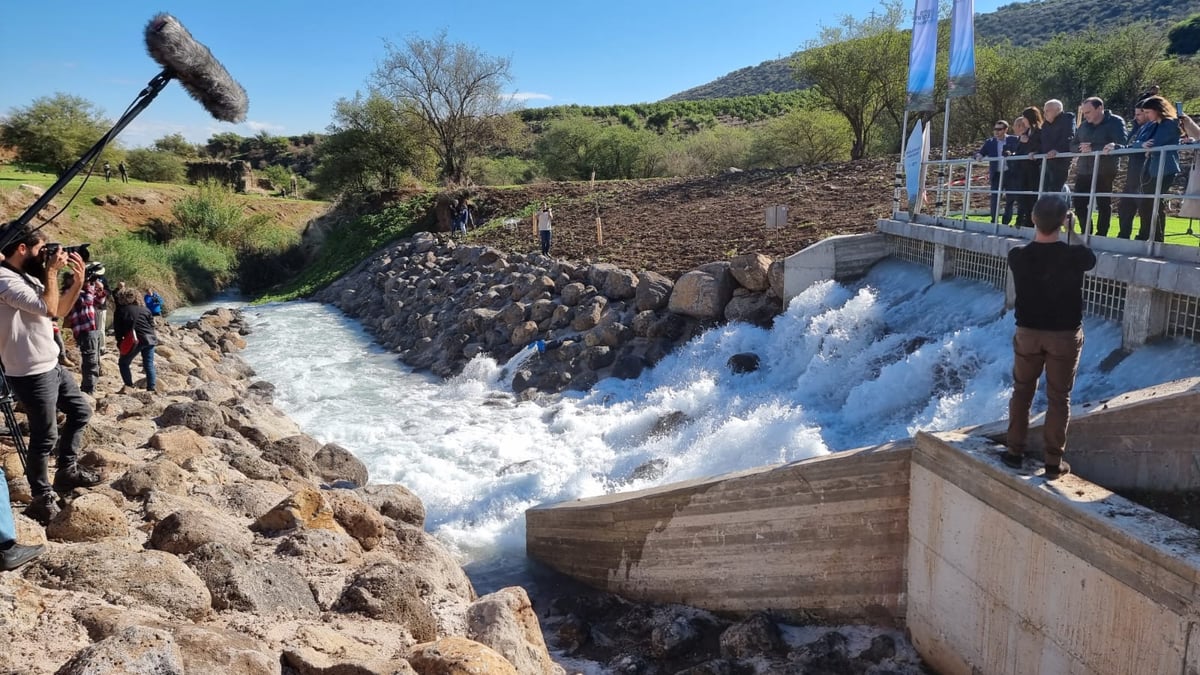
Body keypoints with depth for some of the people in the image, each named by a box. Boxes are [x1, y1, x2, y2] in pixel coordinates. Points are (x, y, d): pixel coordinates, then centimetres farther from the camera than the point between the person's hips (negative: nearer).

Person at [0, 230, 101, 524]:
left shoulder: (28, 277, 12)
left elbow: (60, 311, 17)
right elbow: (48, 308, -26)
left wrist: (78, 282, 4)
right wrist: (51, 271, -16)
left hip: (51, 366, 10)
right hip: (31, 374, -10)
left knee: (81, 411, 20)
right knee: (44, 437, -2)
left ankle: (67, 470, 30)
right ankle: (43, 499, 11)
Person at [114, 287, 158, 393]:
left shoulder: (120, 311, 3)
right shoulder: (144, 309, 13)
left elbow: (117, 329, 2)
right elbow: (152, 324, 11)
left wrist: (120, 342, 10)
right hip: (150, 339, 4)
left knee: (123, 363, 14)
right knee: (149, 364, 10)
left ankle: (129, 387, 8)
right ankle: (152, 387, 1)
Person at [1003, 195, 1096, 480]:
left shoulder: (1017, 256, -13)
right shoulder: (1075, 256, -17)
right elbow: (1090, 259, 9)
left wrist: (1041, 228, 17)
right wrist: (1070, 231, 17)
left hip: (1028, 333, 1)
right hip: (1065, 336, -1)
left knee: (1021, 392, 17)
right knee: (1058, 398, 9)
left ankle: (1015, 451, 23)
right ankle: (1054, 462, 14)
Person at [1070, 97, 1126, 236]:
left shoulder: (1115, 122, -3)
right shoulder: (1083, 125, 14)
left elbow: (1120, 145, -15)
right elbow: (1072, 146, 15)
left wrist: (1092, 148, -21)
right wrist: (1081, 148, -9)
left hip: (1104, 172, -5)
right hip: (1083, 171, 5)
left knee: (1104, 204, 1)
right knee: (1079, 203, 2)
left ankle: (1101, 236, 8)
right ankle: (1085, 234, 14)